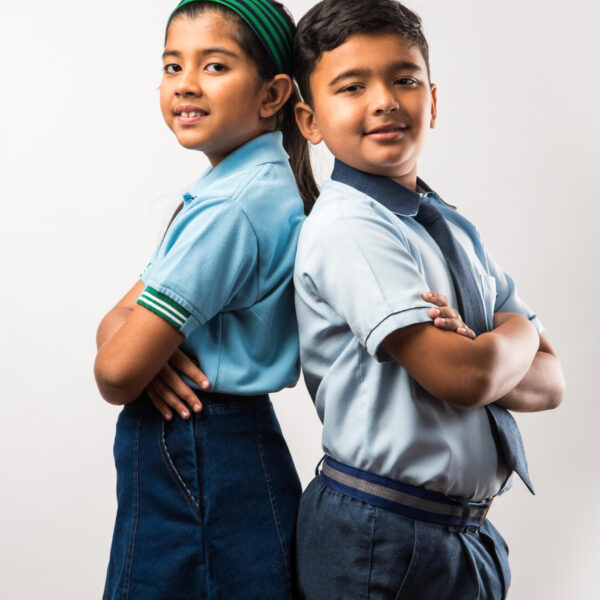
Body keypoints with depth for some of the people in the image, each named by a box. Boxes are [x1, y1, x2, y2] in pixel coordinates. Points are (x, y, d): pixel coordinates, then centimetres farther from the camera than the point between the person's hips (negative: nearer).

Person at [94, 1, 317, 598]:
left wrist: (137, 351, 1)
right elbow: (117, 320, 7)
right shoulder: (216, 191, 10)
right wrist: (152, 339, -14)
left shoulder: (233, 206, -22)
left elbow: (116, 375, -22)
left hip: (198, 476, -9)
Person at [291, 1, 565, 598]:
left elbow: (549, 382, 4)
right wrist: (516, 332, -3)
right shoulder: (346, 227, -17)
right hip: (378, 545, -7)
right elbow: (464, 377, -24)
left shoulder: (458, 231, 8)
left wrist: (478, 353, -16)